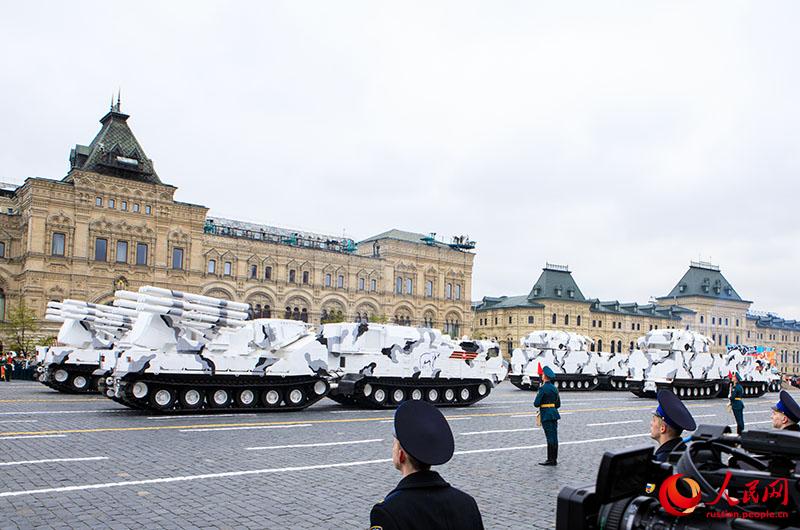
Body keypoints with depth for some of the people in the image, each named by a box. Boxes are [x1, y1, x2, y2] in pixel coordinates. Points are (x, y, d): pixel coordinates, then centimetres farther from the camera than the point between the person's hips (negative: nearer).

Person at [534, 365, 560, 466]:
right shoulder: (554, 388, 10)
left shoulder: (543, 388, -14)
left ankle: (550, 460, -4)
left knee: (550, 438, -6)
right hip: (554, 414, 8)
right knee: (554, 437, 10)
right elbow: (558, 404, 16)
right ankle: (554, 459, 15)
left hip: (546, 415, -8)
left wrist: (536, 402, 5)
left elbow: (536, 403, -15)